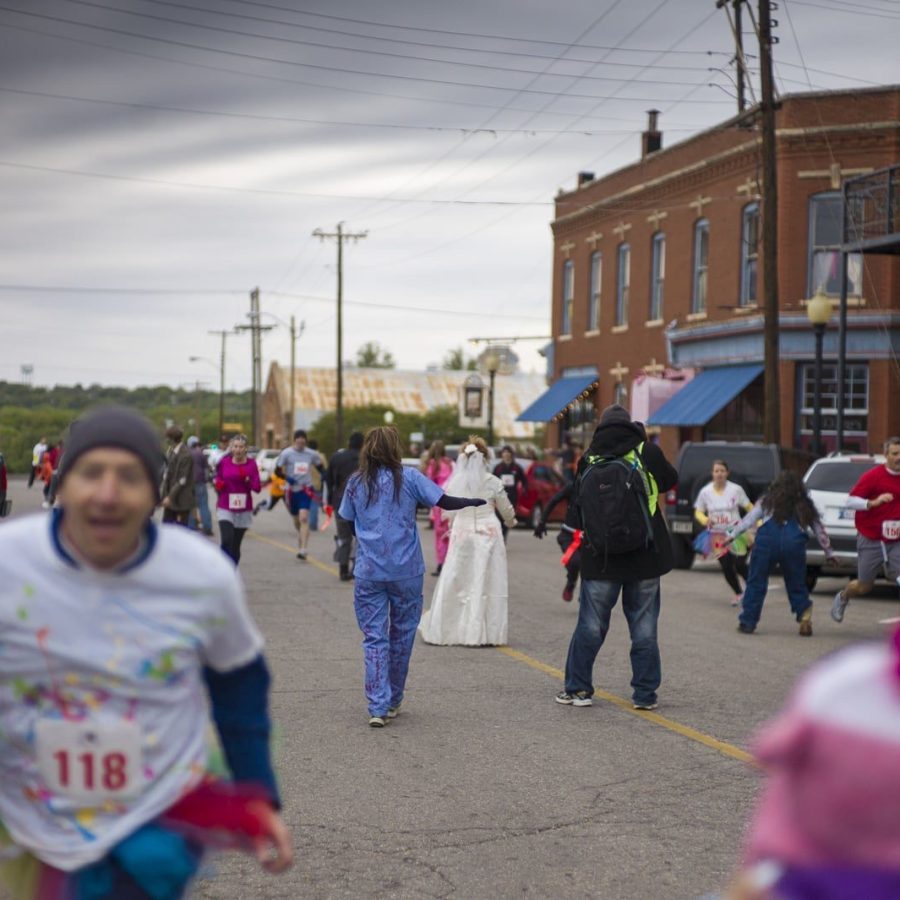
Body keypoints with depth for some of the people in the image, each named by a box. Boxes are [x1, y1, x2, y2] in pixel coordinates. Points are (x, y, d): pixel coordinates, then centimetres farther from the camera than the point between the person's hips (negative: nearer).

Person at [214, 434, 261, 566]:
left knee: (236, 545, 8)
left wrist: (247, 480, -19)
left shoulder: (251, 464, -1)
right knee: (227, 541, -19)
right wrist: (218, 484, -5)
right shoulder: (224, 462, -1)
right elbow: (218, 479, 17)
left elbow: (257, 487, -2)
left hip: (244, 510, 1)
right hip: (225, 509, -1)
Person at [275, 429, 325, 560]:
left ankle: (303, 550, -20)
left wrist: (324, 476, -4)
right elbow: (277, 470, 0)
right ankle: (301, 544, 39)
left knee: (304, 518, -17)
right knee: (297, 520, 13)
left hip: (306, 489, -1)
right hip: (292, 490, 1)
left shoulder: (311, 454, 1)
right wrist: (286, 478, -19)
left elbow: (320, 466, 17)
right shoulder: (286, 453, -4)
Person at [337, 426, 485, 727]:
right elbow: (445, 502, -6)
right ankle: (393, 701, 24)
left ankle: (378, 707, -8)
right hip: (406, 572, -1)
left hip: (369, 573, 1)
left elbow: (347, 522, 9)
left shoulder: (356, 483, 3)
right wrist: (478, 501, 9)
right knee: (401, 634, 14)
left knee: (374, 638, 3)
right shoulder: (408, 477, -4)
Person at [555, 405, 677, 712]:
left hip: (601, 557, 1)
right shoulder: (647, 452, -5)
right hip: (645, 556, -1)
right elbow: (670, 480, 12)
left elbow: (578, 505, 3)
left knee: (590, 624, 9)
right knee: (644, 626, 6)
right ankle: (645, 694, 9)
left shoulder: (589, 460, -2)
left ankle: (577, 688, 14)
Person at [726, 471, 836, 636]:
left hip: (767, 539, -1)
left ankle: (747, 622, 7)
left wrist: (732, 534, 14)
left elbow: (749, 519, 13)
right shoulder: (806, 506, 23)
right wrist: (829, 552, 33)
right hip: (795, 542, 1)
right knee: (796, 585, 14)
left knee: (756, 582, 8)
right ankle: (804, 616, -6)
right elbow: (819, 530, 26)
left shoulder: (767, 501, 21)